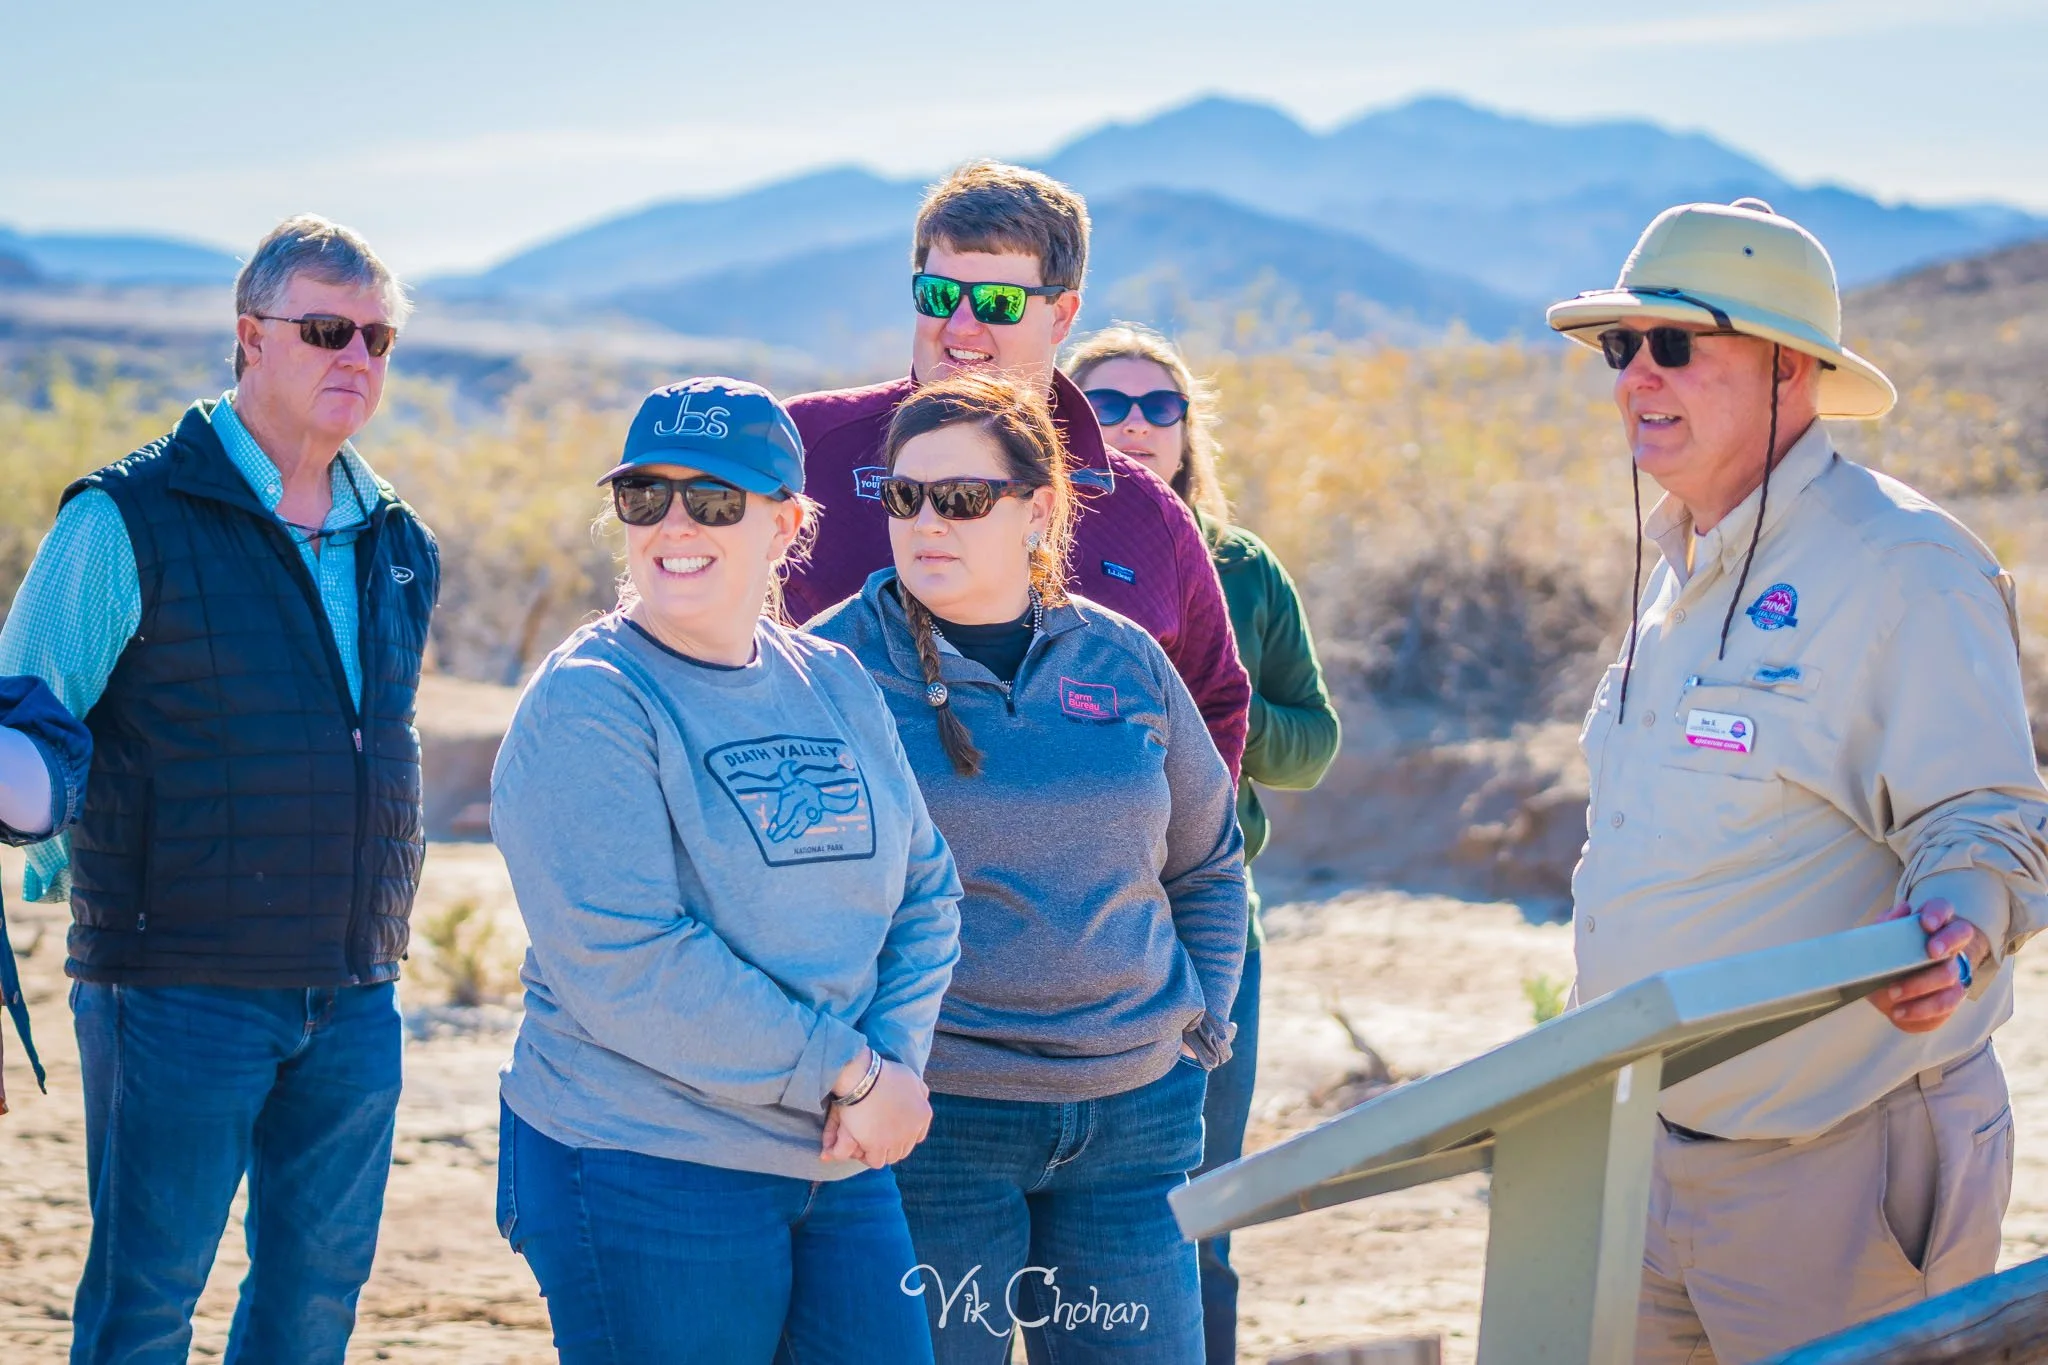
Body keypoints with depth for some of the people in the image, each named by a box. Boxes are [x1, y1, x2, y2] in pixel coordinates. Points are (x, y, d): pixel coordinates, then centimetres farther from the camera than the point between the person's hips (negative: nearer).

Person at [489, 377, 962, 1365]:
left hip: (840, 1166, 6)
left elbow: (926, 894, 11)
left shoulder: (836, 686, 10)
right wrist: (849, 1073, -16)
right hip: (640, 1174, -6)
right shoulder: (586, 706, -10)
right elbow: (627, 967, -19)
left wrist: (897, 1057, -8)